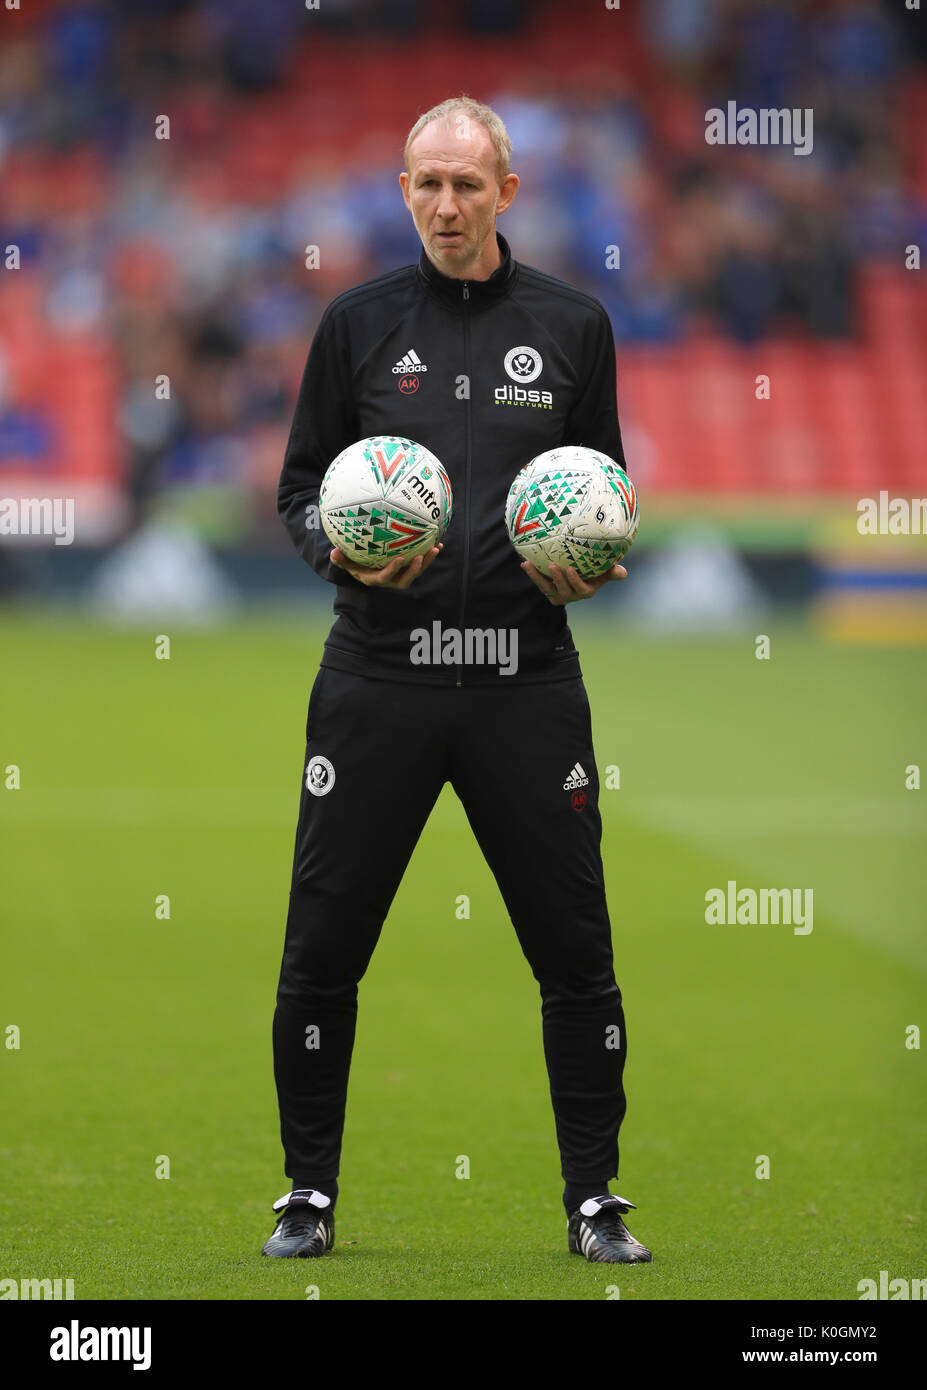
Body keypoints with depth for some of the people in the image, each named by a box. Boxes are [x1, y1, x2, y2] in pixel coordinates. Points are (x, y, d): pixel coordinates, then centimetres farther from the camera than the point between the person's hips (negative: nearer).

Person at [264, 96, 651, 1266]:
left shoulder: (571, 324, 6)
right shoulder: (361, 322, 5)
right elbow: (300, 485, 9)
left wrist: (595, 564, -7)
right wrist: (341, 550, -11)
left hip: (527, 681, 0)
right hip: (378, 676, 0)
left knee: (575, 950, 2)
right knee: (322, 950, 2)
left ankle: (594, 1202, 13)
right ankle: (310, 1194, 15)